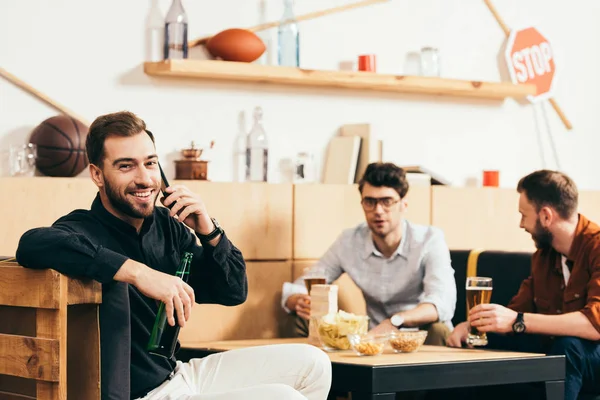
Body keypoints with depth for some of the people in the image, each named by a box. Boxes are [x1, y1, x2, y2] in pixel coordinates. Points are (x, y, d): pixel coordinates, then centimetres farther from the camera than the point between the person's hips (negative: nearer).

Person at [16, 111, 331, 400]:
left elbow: (233, 293, 9)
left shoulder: (166, 223, 2)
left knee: (311, 363, 10)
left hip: (181, 373, 8)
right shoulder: (85, 229, -18)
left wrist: (208, 231, -11)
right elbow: (34, 244, -43)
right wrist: (139, 272, -42)